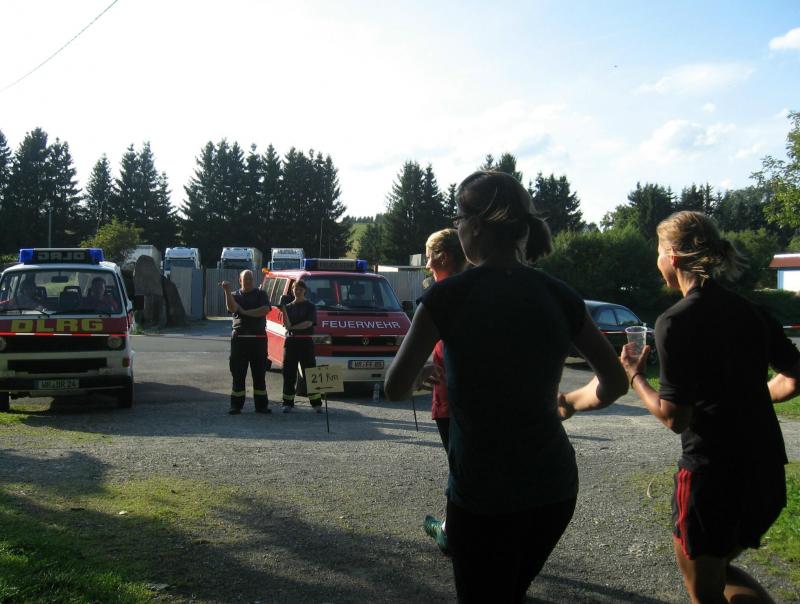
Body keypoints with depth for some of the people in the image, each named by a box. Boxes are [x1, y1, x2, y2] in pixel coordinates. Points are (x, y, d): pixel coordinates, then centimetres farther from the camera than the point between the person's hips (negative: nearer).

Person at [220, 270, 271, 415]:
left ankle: (261, 405, 8)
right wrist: (227, 292, -23)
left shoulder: (260, 294, 9)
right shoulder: (235, 296, 11)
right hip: (239, 338, 0)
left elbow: (265, 310, -9)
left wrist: (245, 312, -8)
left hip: (259, 339, 0)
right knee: (238, 374, -1)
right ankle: (236, 405, 3)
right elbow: (231, 308, -11)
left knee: (259, 374, 3)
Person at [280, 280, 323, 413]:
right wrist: (283, 309, -12)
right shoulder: (288, 306, 12)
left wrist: (292, 327, -11)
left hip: (306, 342, -2)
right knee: (289, 374, 2)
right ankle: (288, 403, 9)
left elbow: (309, 323, -10)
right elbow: (286, 325, -2)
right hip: (290, 342, 2)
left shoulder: (310, 307, 4)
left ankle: (316, 403, 1)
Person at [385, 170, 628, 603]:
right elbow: (614, 383, 7)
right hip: (554, 485, 5)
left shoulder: (448, 295, -11)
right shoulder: (558, 295, 1)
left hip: (483, 490, -5)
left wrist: (421, 374, 10)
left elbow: (396, 388, -10)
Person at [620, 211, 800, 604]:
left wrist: (634, 376, -1)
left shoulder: (675, 323, -14)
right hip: (766, 471, 7)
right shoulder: (749, 311, 7)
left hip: (710, 472, -7)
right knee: (721, 570, 27)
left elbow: (675, 418, -16)